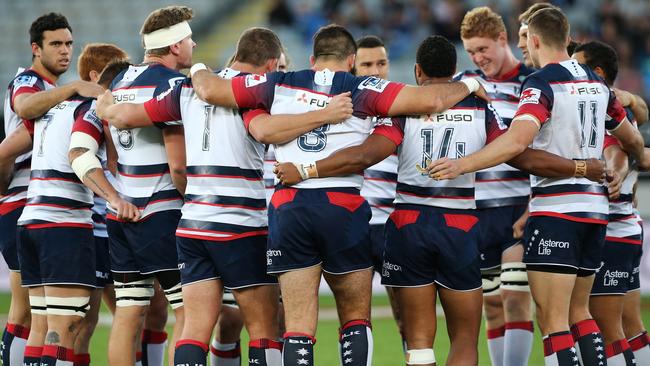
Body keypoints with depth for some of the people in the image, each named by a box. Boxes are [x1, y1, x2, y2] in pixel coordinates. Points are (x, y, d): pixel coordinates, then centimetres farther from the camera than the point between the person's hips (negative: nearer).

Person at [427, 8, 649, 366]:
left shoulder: (541, 84, -10)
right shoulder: (596, 83, 13)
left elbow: (517, 140, -26)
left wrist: (461, 165, -29)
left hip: (555, 210, -8)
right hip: (595, 208, 8)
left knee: (552, 320, -9)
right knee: (578, 312, 16)